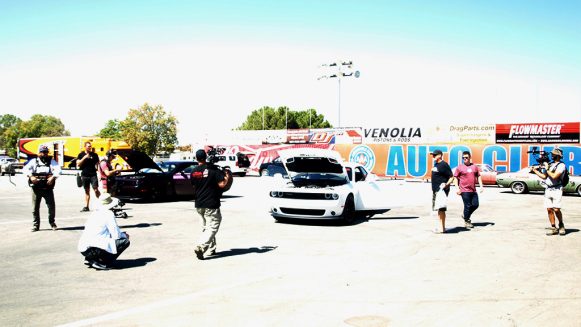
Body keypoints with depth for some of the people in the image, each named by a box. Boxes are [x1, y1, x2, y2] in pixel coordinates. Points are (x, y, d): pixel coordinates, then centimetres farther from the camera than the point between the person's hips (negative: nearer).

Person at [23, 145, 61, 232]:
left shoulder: (51, 161, 9)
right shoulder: (34, 161, 10)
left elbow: (58, 170, -5)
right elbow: (25, 169, 0)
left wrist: (53, 177, -21)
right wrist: (30, 176, -17)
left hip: (48, 188, -1)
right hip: (36, 188, 1)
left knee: (52, 206, -3)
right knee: (35, 207, 4)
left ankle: (52, 222, 16)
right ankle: (35, 225, 15)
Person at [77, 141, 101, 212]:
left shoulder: (94, 155, 6)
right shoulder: (81, 155, 8)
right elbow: (78, 164, 0)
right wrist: (84, 158, -11)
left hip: (93, 175, -2)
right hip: (84, 175, 2)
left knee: (96, 190, -10)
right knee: (87, 191, 7)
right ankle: (86, 206, 11)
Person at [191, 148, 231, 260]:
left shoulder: (194, 171, 3)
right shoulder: (212, 169, -13)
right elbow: (221, 184, -16)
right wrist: (227, 178, 2)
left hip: (199, 205, 6)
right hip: (211, 204, -6)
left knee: (205, 227, 18)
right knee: (212, 227, -3)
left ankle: (211, 249, 22)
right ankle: (201, 247, -19)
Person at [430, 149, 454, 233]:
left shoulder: (444, 165, -13)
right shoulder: (436, 164, 16)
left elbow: (451, 177, -14)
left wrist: (446, 184, -27)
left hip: (441, 190, -10)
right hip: (436, 190, 10)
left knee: (441, 209, -9)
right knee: (439, 209, 14)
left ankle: (442, 228, -6)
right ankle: (442, 227, 21)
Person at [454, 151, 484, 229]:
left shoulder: (474, 166, 10)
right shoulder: (460, 167, -2)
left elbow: (478, 176, 17)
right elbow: (455, 178, -1)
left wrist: (481, 186, 7)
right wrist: (457, 188, -9)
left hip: (473, 190, 5)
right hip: (464, 190, -5)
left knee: (475, 205, 5)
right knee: (467, 206, -2)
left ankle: (465, 215, 28)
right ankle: (466, 221, 13)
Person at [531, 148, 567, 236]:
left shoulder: (561, 165, -6)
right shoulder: (551, 164, 16)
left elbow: (554, 176, -18)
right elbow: (544, 176, 17)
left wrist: (547, 169, -7)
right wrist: (535, 170, 16)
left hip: (556, 190, -7)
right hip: (548, 189, 7)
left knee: (556, 209, -13)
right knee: (549, 209, 1)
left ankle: (561, 225, 9)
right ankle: (553, 228, 6)